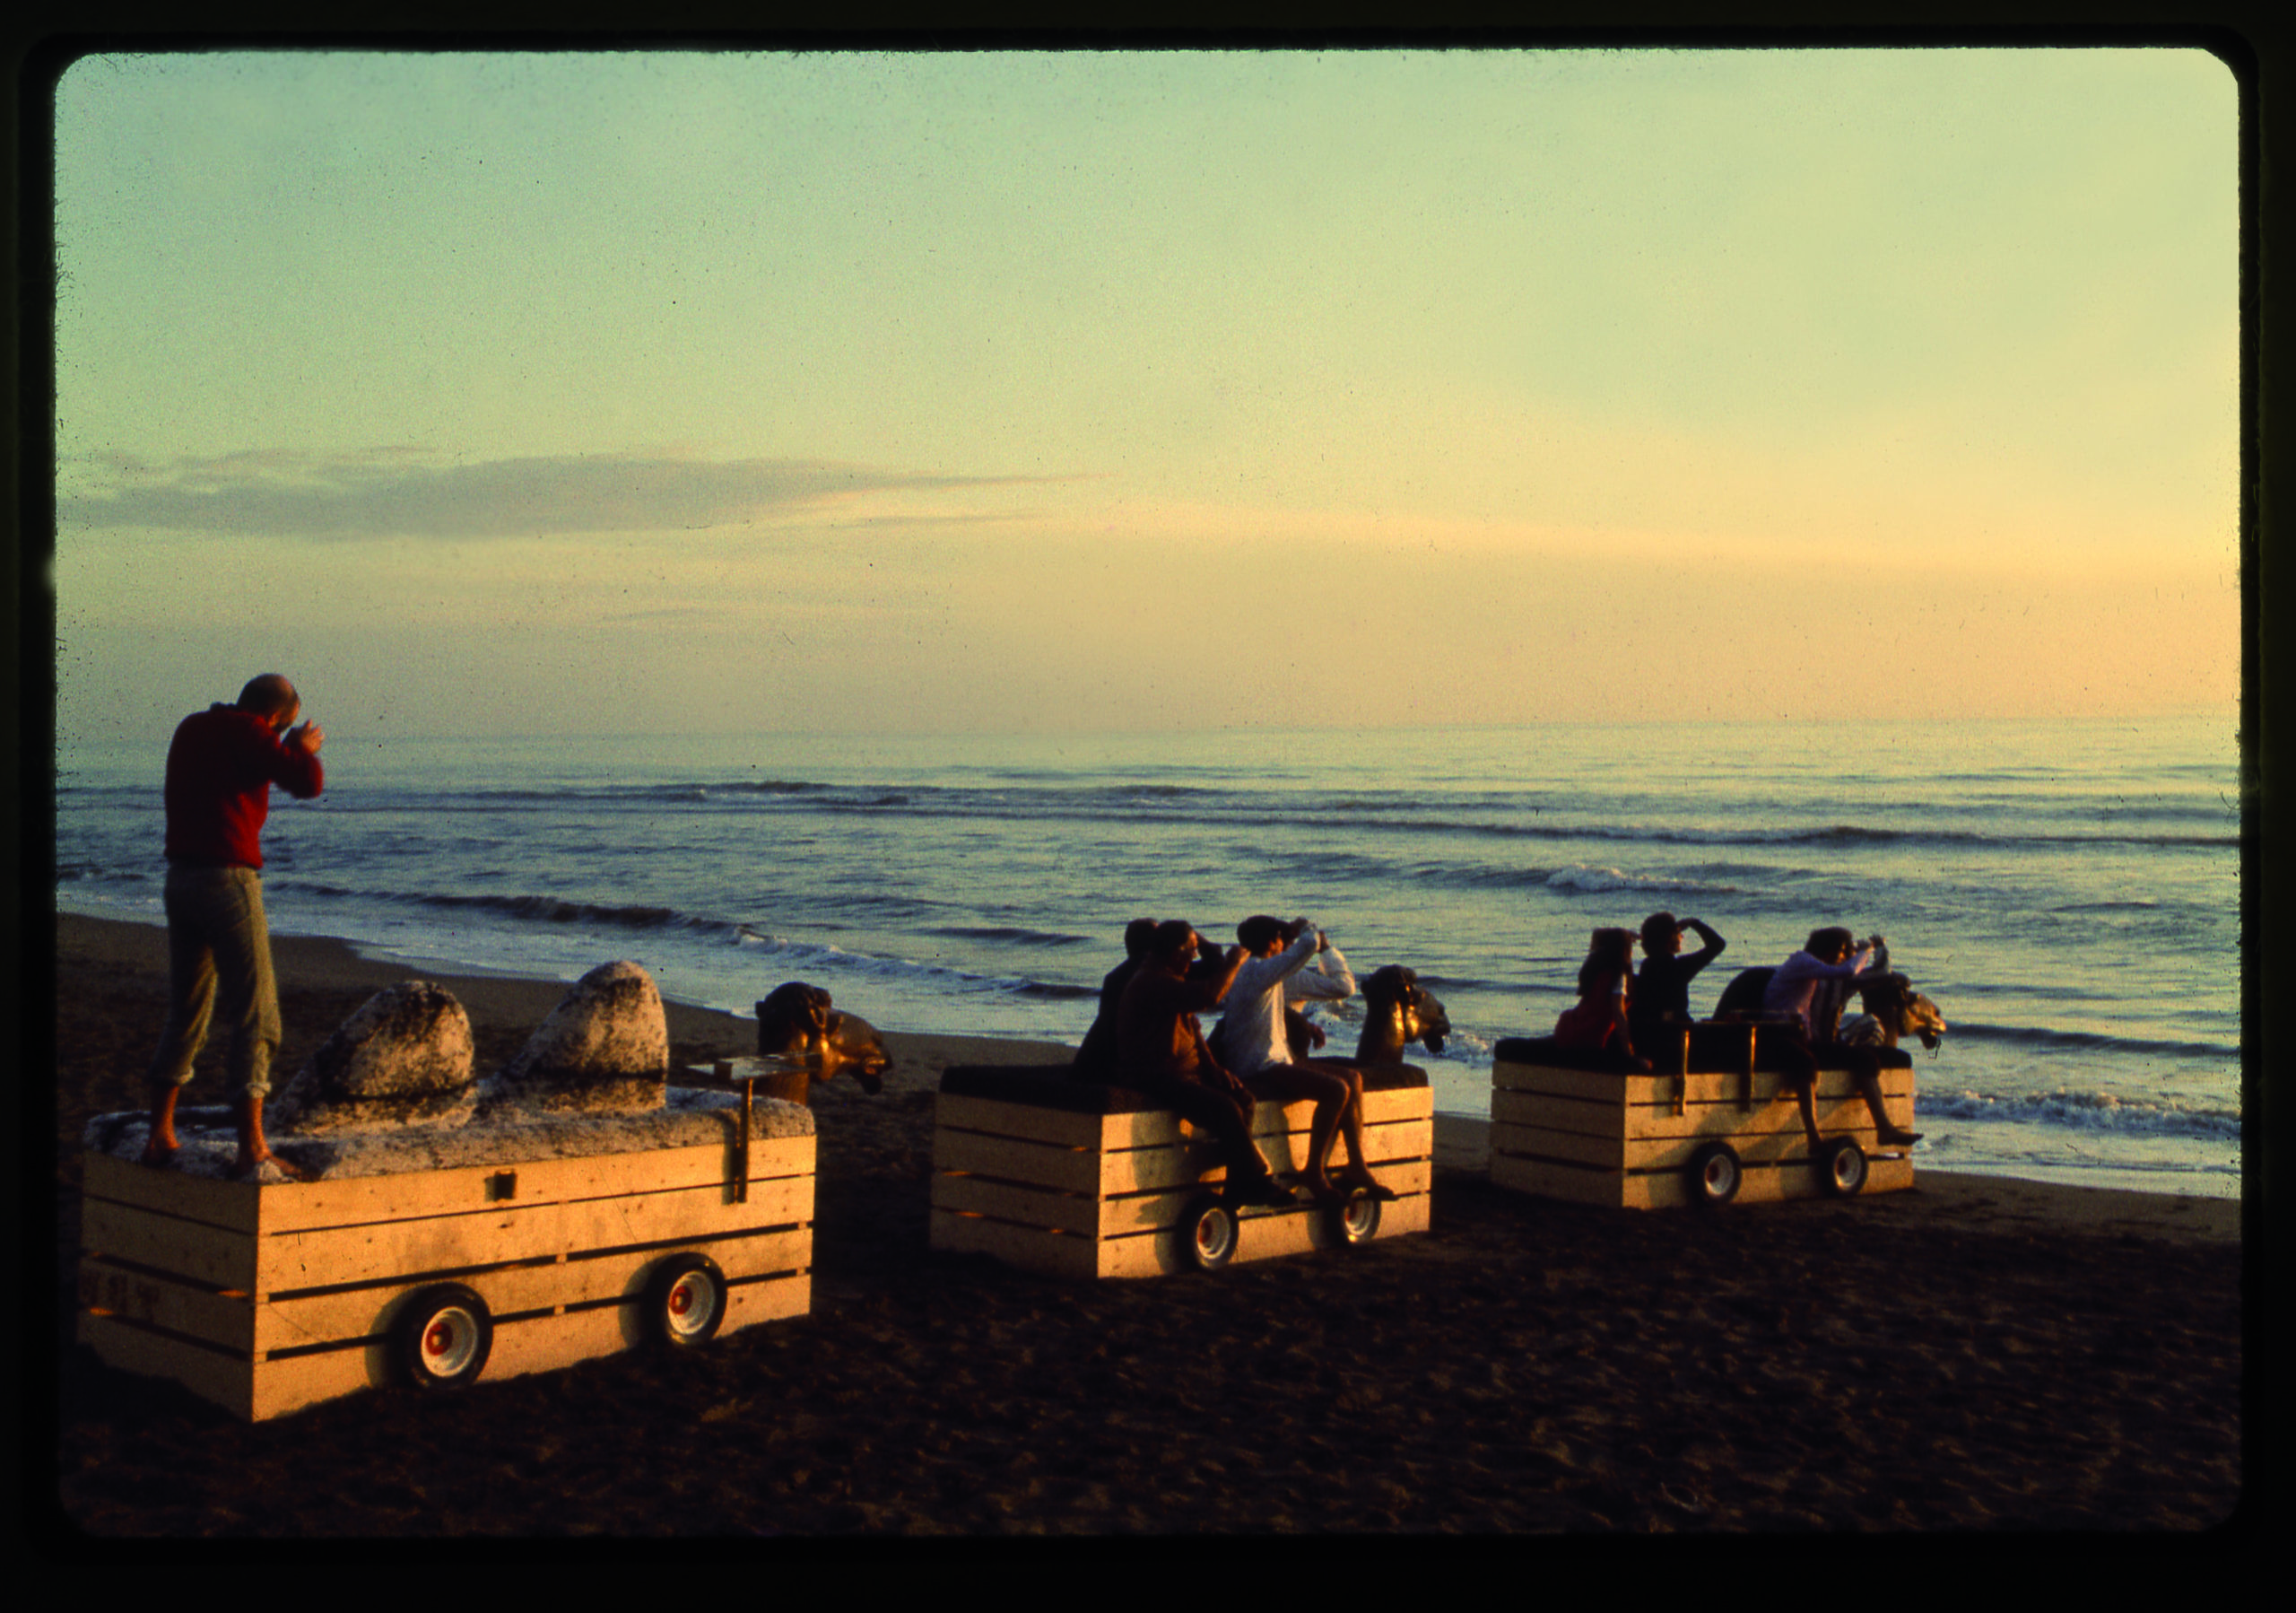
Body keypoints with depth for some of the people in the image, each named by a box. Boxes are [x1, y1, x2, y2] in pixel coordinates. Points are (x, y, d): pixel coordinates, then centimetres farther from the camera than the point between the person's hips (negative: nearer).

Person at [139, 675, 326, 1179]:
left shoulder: (191, 728, 16)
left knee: (186, 1014, 17)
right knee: (255, 1018, -5)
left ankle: (159, 1138, 20)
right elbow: (307, 783, -17)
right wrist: (306, 750, 4)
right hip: (228, 880, -8)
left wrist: (286, 752, 28)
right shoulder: (245, 732, -10)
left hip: (180, 878, 8)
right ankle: (251, 1147, -10)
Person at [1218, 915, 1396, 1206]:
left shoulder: (1279, 976, 15)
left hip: (1279, 1060, 11)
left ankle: (1357, 1168, 8)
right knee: (1336, 1089, -22)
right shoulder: (1257, 970, -15)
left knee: (1352, 1078, 8)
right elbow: (1308, 944, -27)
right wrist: (1306, 928, -4)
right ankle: (1314, 1172, -10)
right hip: (1258, 1069, -11)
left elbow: (1341, 987, 18)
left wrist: (1326, 946, 14)